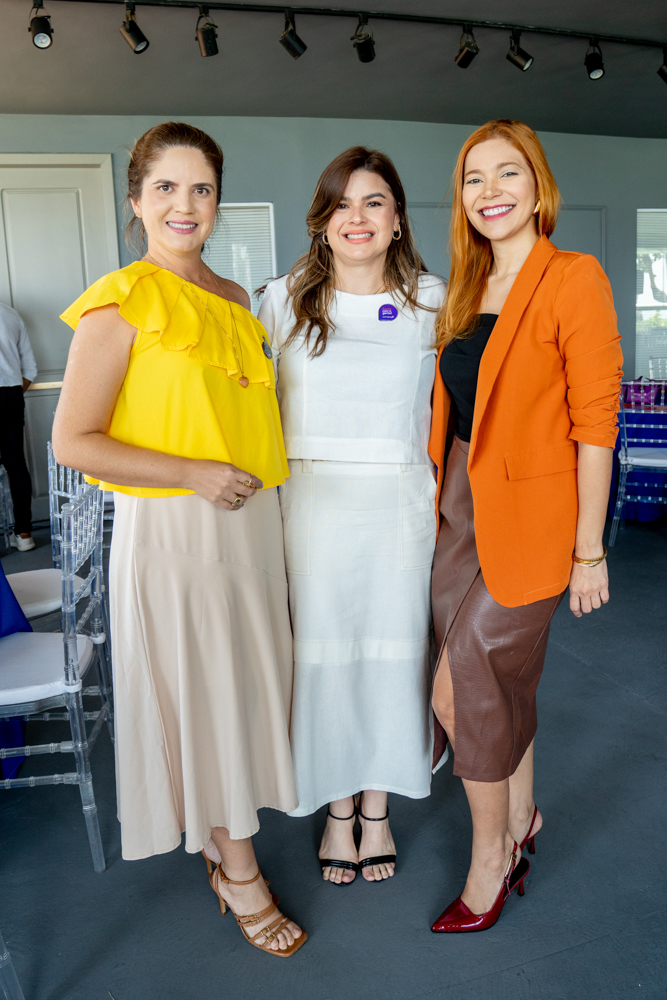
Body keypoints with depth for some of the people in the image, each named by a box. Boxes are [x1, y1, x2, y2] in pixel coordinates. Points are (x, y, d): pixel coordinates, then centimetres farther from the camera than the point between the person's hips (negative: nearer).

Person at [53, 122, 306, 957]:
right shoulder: (120, 303, -10)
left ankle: (220, 833, 36)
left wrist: (254, 468, 7)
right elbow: (72, 441, -13)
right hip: (170, 528, -6)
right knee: (198, 690, 5)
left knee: (244, 681, 14)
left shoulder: (235, 300, 11)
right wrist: (194, 474, -18)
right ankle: (238, 871, 24)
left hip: (248, 520, 7)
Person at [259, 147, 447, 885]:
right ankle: (337, 811, 31)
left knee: (392, 652, 10)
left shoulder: (431, 300, 3)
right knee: (324, 653, 7)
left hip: (400, 503, 1)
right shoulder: (285, 300, 2)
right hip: (313, 504, 0)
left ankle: (377, 809, 33)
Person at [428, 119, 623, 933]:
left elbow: (595, 423, -12)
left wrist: (589, 549, -12)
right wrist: (439, 504, 11)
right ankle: (518, 823, 39)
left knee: (462, 691, 0)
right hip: (459, 509, 6)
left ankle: (490, 860, 24)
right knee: (500, 684, 16)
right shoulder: (465, 291, 11)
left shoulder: (573, 279, -9)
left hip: (526, 516, -6)